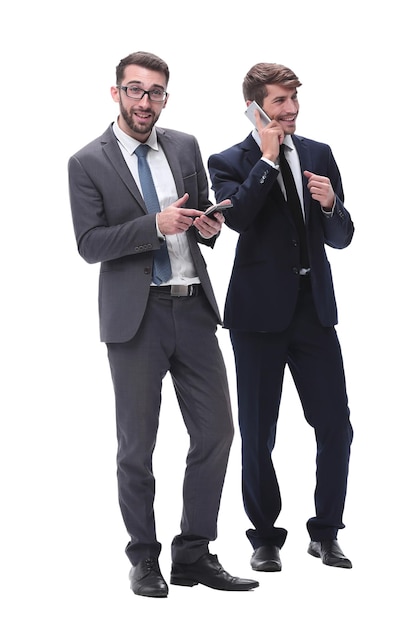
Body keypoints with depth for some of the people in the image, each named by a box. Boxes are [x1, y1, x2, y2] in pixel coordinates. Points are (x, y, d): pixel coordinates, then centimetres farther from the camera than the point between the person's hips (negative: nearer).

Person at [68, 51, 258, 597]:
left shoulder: (186, 147, 11)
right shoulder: (88, 163, -2)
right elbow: (90, 244, -8)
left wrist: (208, 227, -4)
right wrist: (156, 225, -19)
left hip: (193, 307, 4)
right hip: (135, 315, -4)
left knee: (216, 431, 3)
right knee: (137, 444, 4)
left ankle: (194, 554, 15)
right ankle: (144, 559, 19)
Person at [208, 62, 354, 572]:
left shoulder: (319, 154, 10)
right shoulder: (230, 162, -1)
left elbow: (341, 238, 11)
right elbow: (238, 217, -22)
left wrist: (330, 204, -10)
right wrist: (267, 159, -16)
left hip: (314, 305, 3)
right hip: (260, 309, -3)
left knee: (336, 426, 2)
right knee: (258, 434, 5)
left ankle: (325, 532, 19)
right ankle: (265, 536, 21)